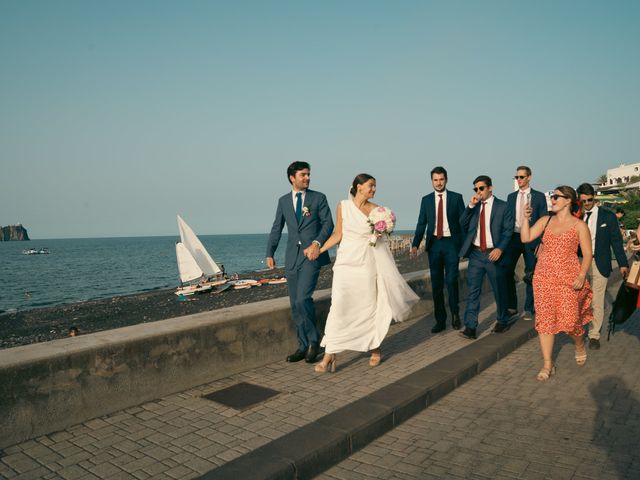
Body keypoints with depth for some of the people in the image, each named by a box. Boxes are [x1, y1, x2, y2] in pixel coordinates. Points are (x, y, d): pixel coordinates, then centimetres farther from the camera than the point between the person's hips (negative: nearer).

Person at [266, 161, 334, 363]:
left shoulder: (318, 198, 3)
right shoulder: (283, 201, 12)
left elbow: (328, 223, -2)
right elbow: (277, 228, 15)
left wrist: (317, 243, -18)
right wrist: (270, 253, 10)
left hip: (312, 255, -4)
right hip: (292, 256, 4)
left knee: (303, 298, -18)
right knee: (295, 304, 6)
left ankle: (314, 339, 4)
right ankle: (304, 346, 18)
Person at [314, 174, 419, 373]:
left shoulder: (375, 209, 2)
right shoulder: (342, 206, 2)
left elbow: (380, 237, 10)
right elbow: (338, 234, 8)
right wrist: (319, 249, 2)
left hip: (367, 262, 1)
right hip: (346, 261, -1)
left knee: (369, 306, 8)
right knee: (339, 306, -8)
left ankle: (375, 348, 27)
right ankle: (329, 354, -4)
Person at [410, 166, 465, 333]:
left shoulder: (456, 198, 3)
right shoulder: (426, 200, 8)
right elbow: (421, 224, 4)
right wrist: (415, 244, -8)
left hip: (451, 243, -2)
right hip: (434, 244, 2)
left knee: (451, 280, -10)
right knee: (436, 284, 6)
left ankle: (455, 312, 15)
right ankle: (440, 320, 16)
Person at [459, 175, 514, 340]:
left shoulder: (502, 206, -1)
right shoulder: (473, 206, 10)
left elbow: (508, 230, -3)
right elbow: (463, 225, 1)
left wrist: (500, 248, -15)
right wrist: (471, 206, -9)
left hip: (493, 254, -2)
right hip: (475, 254, 2)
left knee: (499, 290, 11)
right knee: (472, 291, -2)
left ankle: (503, 321, 31)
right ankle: (470, 327, -1)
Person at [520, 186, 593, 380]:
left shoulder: (579, 225, 0)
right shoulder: (545, 220, 9)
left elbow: (587, 254, -2)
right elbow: (525, 238, 0)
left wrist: (581, 277, -14)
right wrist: (526, 218, -8)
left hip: (568, 278, -3)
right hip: (544, 277, 3)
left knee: (570, 319, -3)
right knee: (544, 320, 2)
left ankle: (580, 346, 34)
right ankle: (548, 365, 11)